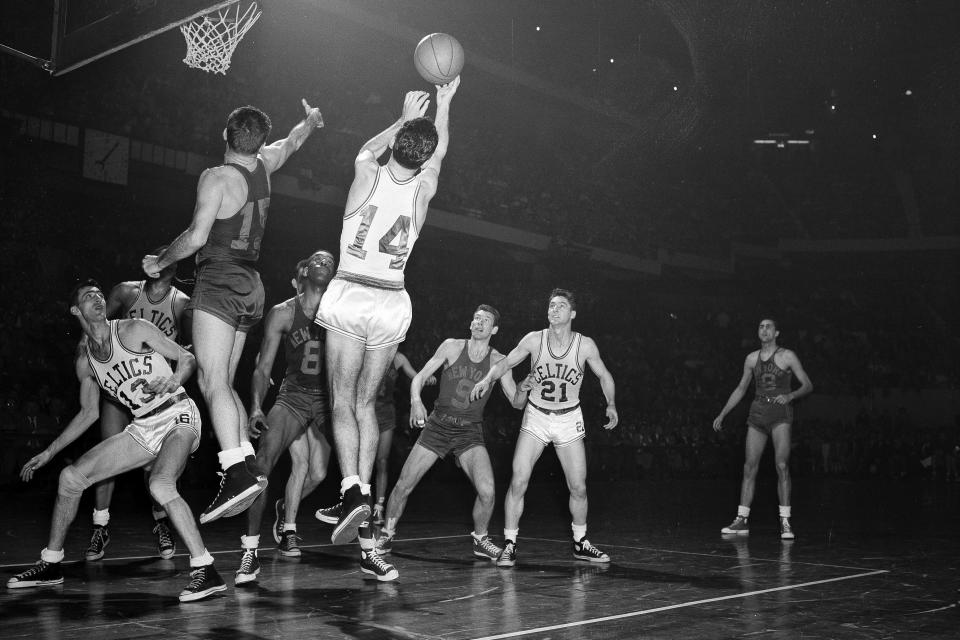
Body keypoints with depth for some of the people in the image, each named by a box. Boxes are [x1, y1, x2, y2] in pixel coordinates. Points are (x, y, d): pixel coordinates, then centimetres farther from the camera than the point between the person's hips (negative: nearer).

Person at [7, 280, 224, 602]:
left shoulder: (134, 330, -5)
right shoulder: (84, 361, 11)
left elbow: (188, 358, -4)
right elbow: (89, 413, 21)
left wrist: (172, 382, -25)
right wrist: (48, 452, 21)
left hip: (178, 416, -6)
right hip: (143, 429, 7)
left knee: (160, 485, -33)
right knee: (71, 476, 3)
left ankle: (205, 571, -28)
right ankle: (51, 565, 19)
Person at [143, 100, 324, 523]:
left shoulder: (217, 178, -10)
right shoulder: (264, 166, 11)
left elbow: (196, 237, -16)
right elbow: (292, 142, 33)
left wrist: (159, 263, 0)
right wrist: (311, 121, 53)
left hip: (220, 282, -8)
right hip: (251, 285, 8)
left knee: (212, 381, -17)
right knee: (224, 382, 13)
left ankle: (238, 472, -30)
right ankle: (248, 464, 2)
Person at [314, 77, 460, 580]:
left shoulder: (367, 175, -9)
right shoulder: (422, 191, -4)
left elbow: (368, 149, 17)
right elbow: (439, 153, 18)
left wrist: (406, 117, 29)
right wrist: (443, 105, 30)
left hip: (350, 296, -2)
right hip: (392, 303, 2)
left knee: (343, 401, 0)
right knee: (366, 403, 8)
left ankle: (352, 492, -22)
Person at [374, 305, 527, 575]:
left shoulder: (498, 361, -2)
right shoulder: (452, 346, -2)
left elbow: (517, 402, -1)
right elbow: (420, 376, -3)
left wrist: (526, 389, -23)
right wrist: (416, 401, -22)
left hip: (470, 432, 0)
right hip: (437, 426, 0)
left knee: (487, 491, -18)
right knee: (403, 485, -2)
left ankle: (480, 539, 10)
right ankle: (387, 535, 22)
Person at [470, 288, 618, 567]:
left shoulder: (585, 345, -10)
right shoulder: (534, 340, -10)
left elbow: (604, 375, 6)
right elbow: (505, 363, 1)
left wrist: (611, 404, -2)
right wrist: (487, 379, -15)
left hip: (569, 420, 1)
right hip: (536, 418, 0)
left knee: (578, 487, 4)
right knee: (518, 482, -12)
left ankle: (580, 543, 26)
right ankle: (509, 545, 1)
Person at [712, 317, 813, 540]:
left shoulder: (787, 356, 0)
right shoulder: (752, 358, 12)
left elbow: (808, 385, 1)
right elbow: (741, 389, 22)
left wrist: (790, 396, -19)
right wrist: (722, 414, 19)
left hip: (780, 414, -4)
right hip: (758, 413, 4)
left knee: (782, 466, -14)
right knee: (749, 468, 1)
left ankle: (785, 522, -11)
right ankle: (742, 520, 6)